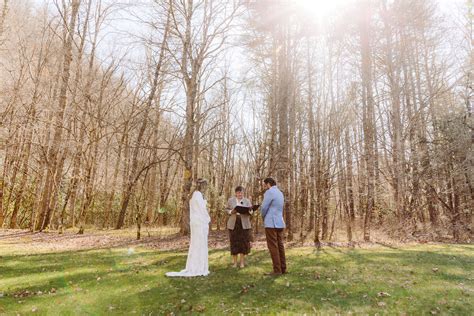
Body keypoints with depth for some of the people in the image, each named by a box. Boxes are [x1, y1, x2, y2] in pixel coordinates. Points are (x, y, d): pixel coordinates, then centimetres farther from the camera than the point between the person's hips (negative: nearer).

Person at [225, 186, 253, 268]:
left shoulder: (247, 201, 9)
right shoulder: (230, 200, 7)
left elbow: (251, 211, 5)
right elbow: (226, 209, 8)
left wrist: (249, 211, -17)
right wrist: (231, 212, -12)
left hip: (244, 224, 1)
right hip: (233, 224, 0)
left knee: (244, 243, 0)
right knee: (234, 243, 2)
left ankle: (242, 262, 11)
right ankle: (234, 262, 13)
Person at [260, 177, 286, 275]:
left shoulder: (269, 192, -12)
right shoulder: (280, 193, 17)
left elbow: (264, 208, -13)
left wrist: (263, 217, 7)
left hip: (271, 223, -9)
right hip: (279, 223, 9)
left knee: (273, 247, -4)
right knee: (279, 246, 11)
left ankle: (277, 270, -2)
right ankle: (283, 268, 15)